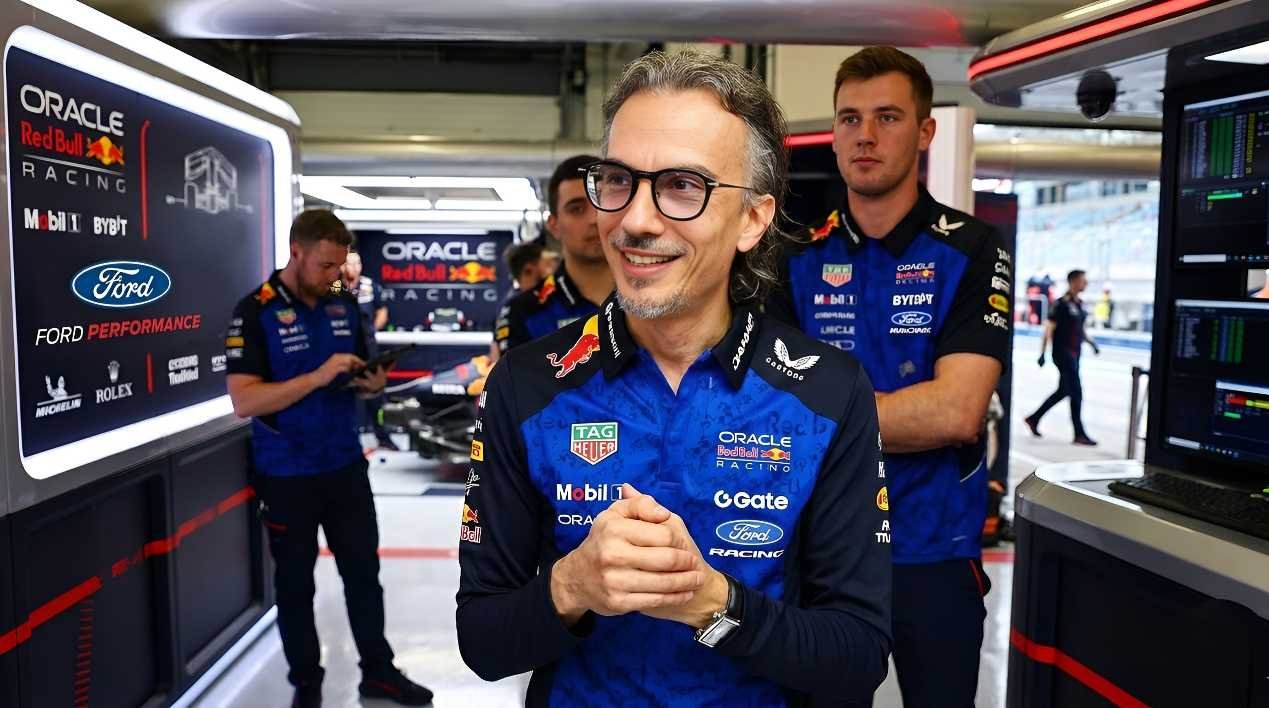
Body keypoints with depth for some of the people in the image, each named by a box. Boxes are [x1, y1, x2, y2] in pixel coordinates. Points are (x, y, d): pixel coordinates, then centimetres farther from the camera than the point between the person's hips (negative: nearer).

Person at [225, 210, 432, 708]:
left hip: (346, 466, 5)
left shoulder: (344, 306, 3)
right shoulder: (255, 312, -13)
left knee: (364, 571, 13)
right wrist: (318, 377, -28)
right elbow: (244, 401, -21)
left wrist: (372, 382, -10)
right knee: (295, 582, 12)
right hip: (287, 476, -4)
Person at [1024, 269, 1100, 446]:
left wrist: (1092, 343, 7)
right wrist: (1043, 353, -18)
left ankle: (1033, 419, 27)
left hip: (1074, 354, 9)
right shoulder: (1062, 304, -12)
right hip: (1063, 353, -9)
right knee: (1076, 393, -6)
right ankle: (1079, 434, 3)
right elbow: (1049, 329, -14)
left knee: (1063, 391, 15)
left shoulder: (1080, 304, 12)